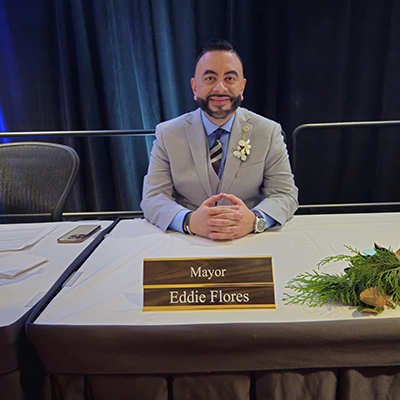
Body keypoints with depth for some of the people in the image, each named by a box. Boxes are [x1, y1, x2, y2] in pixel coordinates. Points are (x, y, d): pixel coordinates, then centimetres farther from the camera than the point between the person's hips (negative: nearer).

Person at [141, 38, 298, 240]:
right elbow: (152, 197, -6)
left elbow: (286, 194, -4)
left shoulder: (269, 132, 0)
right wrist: (190, 221, -27)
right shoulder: (167, 134, -1)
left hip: (249, 242, 1)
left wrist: (254, 220, -26)